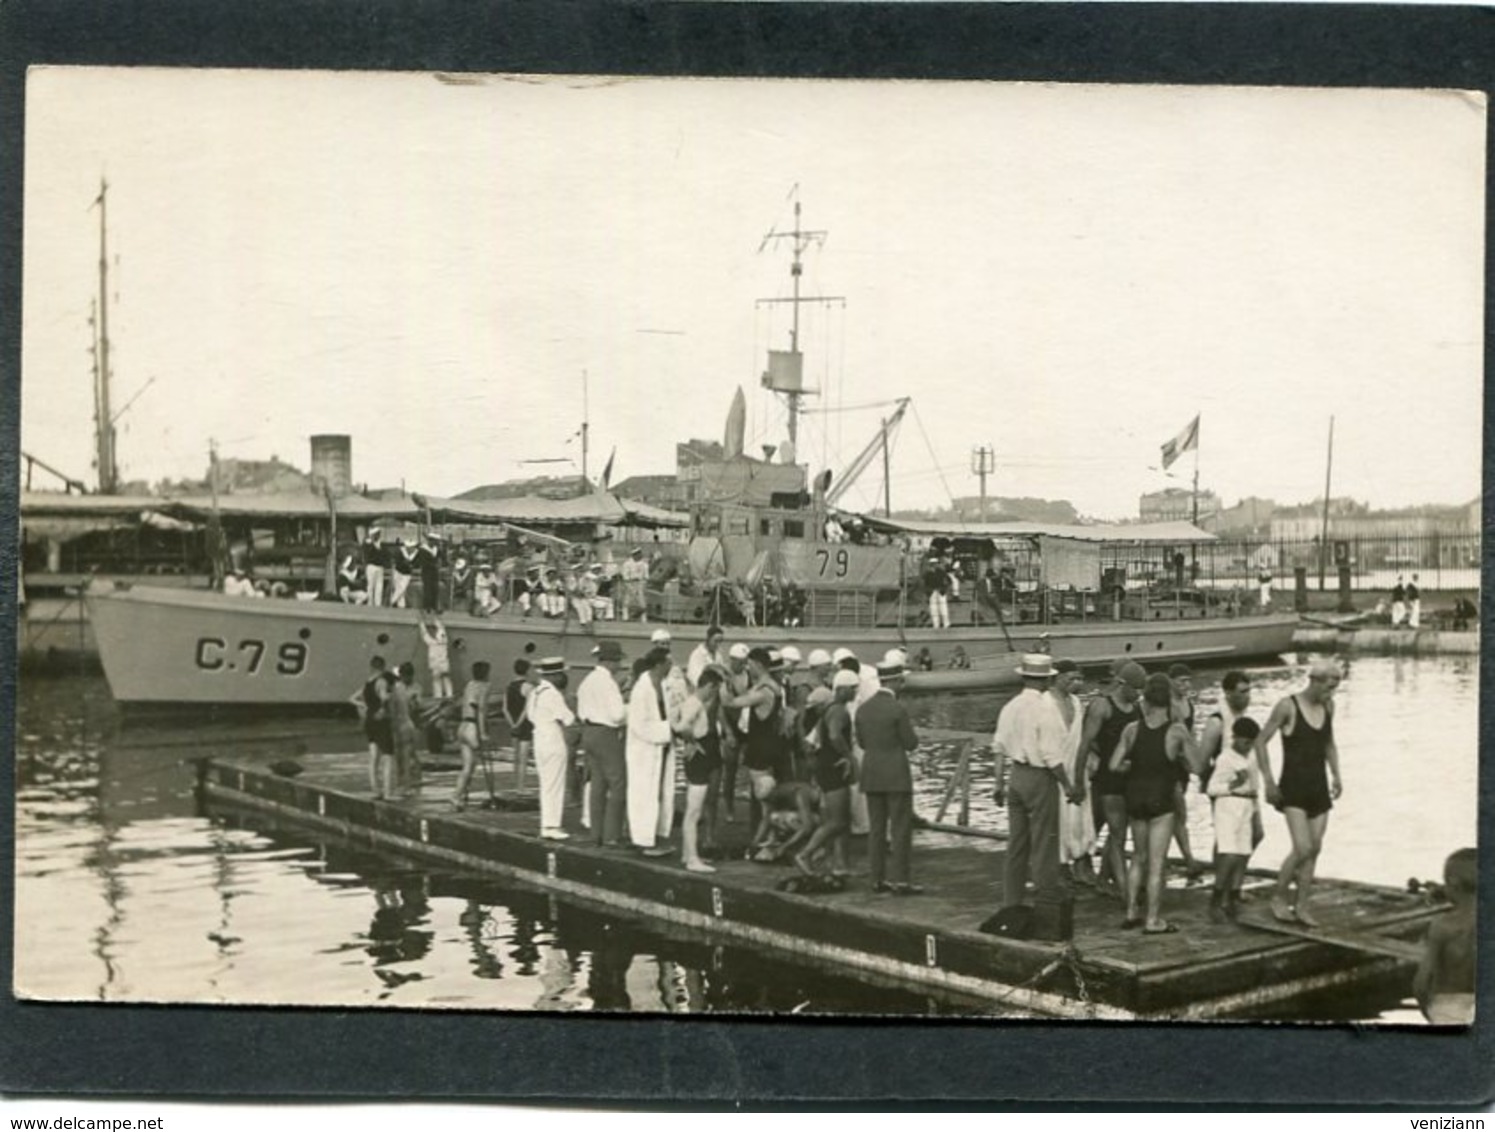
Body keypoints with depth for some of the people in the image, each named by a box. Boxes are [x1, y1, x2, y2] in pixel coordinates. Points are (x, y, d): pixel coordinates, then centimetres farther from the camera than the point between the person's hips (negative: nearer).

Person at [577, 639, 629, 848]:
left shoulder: (588, 680, 12)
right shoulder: (607, 682, -17)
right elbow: (618, 714, -22)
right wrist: (631, 708, -3)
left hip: (589, 732, 9)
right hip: (607, 735, -9)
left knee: (598, 784, 14)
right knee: (618, 785, -5)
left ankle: (597, 833, 18)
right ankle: (612, 836, -6)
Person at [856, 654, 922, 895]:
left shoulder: (863, 709, 4)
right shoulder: (898, 710, -15)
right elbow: (911, 743, -10)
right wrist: (909, 729, 10)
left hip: (871, 775, 6)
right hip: (896, 775, -6)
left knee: (876, 828, 10)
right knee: (901, 829, 0)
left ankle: (877, 878, 13)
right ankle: (899, 880, -2)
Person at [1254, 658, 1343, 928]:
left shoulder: (1328, 706, 6)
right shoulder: (1287, 706, -12)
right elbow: (1261, 741, -8)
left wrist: (1335, 775, 10)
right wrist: (1269, 781, -11)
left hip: (1319, 787, 6)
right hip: (1292, 788, -6)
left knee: (1315, 849, 6)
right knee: (1302, 848, -14)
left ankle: (1301, 906, 16)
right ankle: (1279, 897, 6)